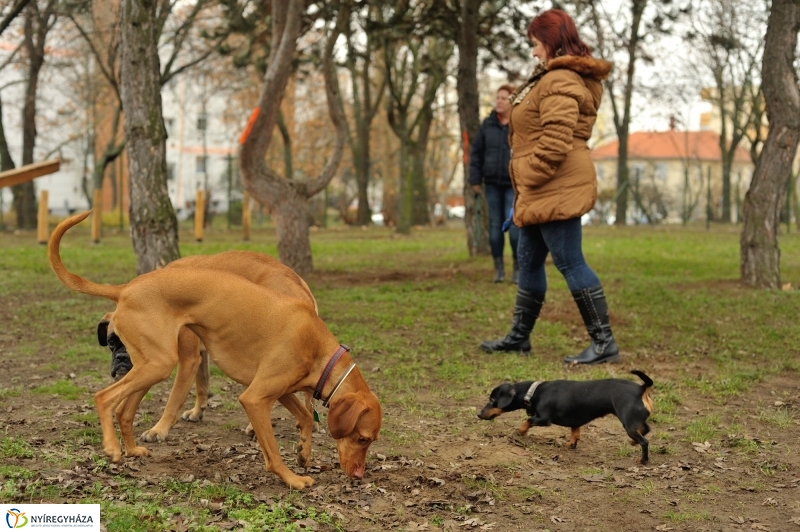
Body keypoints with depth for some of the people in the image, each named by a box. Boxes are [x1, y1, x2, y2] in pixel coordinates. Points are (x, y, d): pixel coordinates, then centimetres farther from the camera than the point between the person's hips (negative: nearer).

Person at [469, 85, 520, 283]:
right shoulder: (488, 125, 4)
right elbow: (476, 153, 8)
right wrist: (475, 179, 3)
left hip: (514, 184, -3)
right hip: (492, 184, 3)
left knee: (514, 224, -10)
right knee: (495, 225, 4)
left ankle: (518, 267, 1)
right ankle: (499, 267, 12)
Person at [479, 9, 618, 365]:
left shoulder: (559, 82, -15)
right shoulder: (553, 78, 20)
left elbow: (554, 142, -25)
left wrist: (527, 180, -16)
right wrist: (526, 187, 20)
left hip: (557, 189, -11)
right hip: (544, 191, 11)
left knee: (569, 262, -8)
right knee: (528, 261, 16)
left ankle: (604, 343, -3)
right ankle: (519, 336, 27)